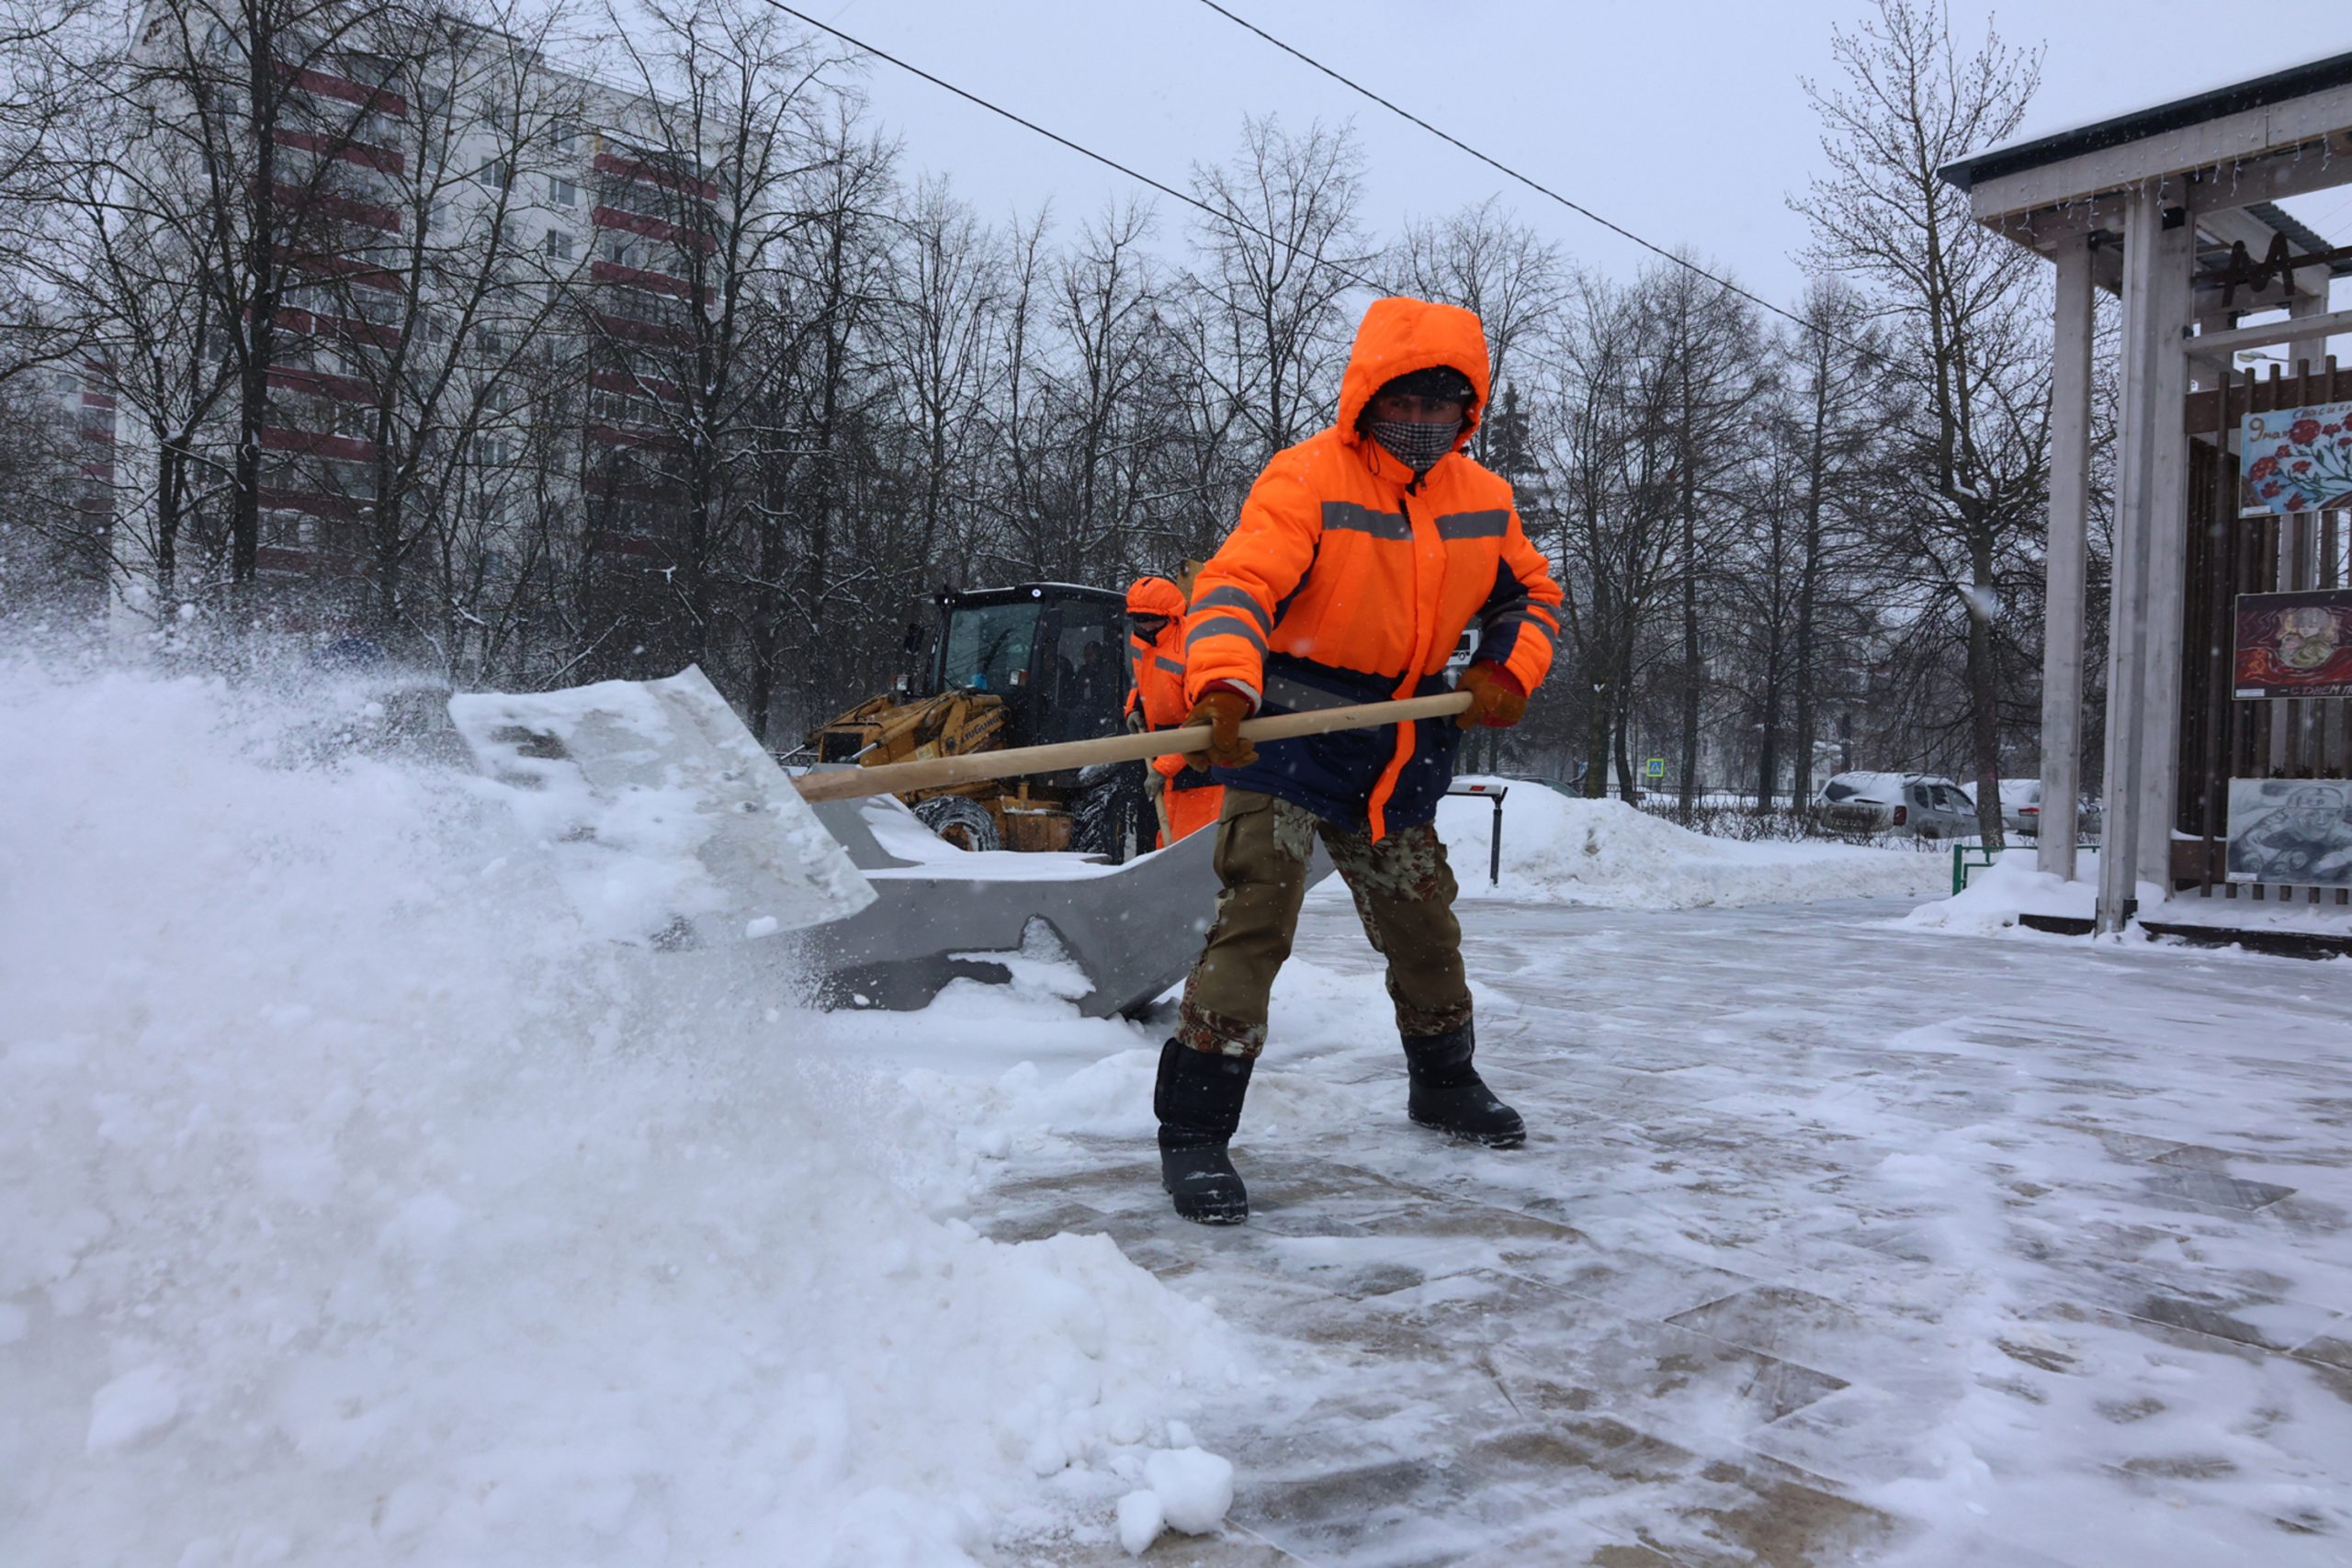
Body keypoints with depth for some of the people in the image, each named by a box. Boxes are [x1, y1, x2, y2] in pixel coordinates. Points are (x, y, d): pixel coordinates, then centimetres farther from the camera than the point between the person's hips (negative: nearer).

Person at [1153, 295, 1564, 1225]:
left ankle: (1444, 1084, 42)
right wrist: (1224, 685, -45)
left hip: (1398, 759, 6)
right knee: (1254, 923, -15)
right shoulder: (1310, 475, -14)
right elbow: (1238, 583, -27)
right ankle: (1193, 1132, -7)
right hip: (1287, 737, -6)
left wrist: (1508, 668, -2)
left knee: (1423, 927, 17)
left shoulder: (1483, 499, 6)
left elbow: (1530, 593, 19)